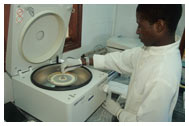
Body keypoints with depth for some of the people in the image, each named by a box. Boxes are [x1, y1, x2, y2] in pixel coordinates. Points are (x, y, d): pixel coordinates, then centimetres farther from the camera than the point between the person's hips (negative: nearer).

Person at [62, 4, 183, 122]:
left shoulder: (162, 78, -36)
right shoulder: (151, 49, -11)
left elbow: (149, 121, -29)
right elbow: (119, 59, -4)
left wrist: (118, 111, -13)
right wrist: (81, 62, -3)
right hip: (133, 113, 6)